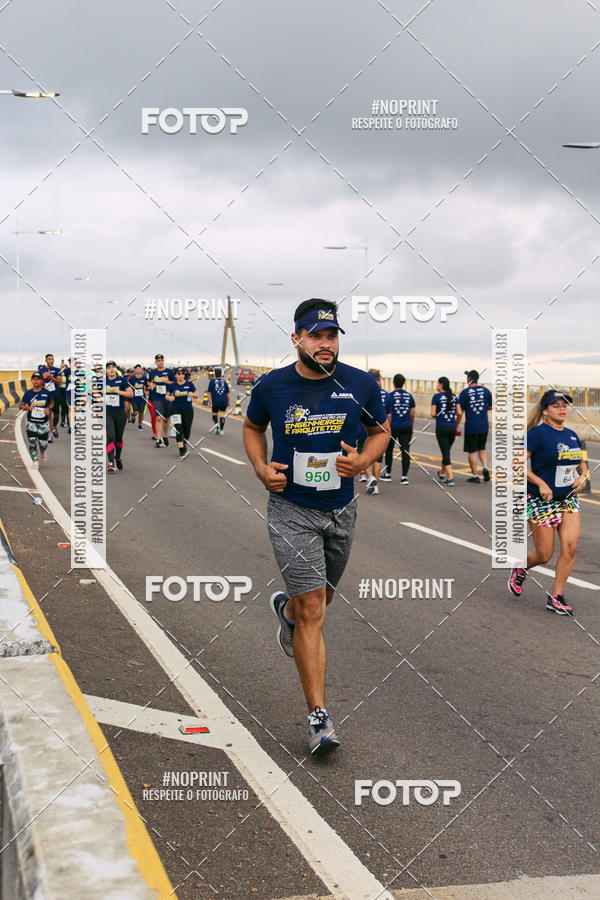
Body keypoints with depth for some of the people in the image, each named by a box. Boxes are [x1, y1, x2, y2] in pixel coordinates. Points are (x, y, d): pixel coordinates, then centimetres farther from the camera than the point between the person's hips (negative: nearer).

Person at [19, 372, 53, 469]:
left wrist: (48, 408, -12)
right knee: (32, 442, -5)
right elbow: (20, 405, -3)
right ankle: (35, 461, 11)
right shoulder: (28, 393, -5)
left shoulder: (47, 392, -6)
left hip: (43, 423, 0)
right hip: (31, 422, 0)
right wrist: (28, 407, -24)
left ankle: (42, 452, 41)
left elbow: (51, 403, 10)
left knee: (43, 444, 5)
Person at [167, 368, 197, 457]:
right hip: (176, 410, -1)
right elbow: (167, 395, 10)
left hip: (188, 410, 1)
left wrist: (192, 394, -16)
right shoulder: (172, 385, 1)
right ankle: (181, 450, -7)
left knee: (187, 430, 6)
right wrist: (170, 397, -13)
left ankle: (184, 444, 36)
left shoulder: (189, 384, 0)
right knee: (179, 430, -10)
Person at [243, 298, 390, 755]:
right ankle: (319, 717, -2)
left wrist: (363, 460, -11)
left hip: (341, 510, 3)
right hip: (292, 510, -3)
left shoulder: (361, 385, -6)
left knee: (320, 598, 21)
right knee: (313, 610, -10)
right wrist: (262, 468, -5)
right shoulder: (271, 387, -8)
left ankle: (285, 608, 60)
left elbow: (381, 431, 10)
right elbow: (252, 427, 12)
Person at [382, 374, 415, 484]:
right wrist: (411, 426, 18)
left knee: (389, 449, 15)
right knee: (405, 451, 0)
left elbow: (388, 414, -8)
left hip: (393, 427, -2)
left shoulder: (390, 395, -6)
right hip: (407, 427, 3)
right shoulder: (409, 396, 6)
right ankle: (404, 477, -6)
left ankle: (388, 474, 23)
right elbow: (412, 414, 6)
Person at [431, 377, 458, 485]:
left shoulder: (436, 396, -5)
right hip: (452, 427, 4)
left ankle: (450, 478, -13)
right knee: (446, 451, 21)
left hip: (441, 427, -4)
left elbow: (433, 414, -9)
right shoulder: (454, 396, 7)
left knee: (446, 453, -3)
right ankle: (442, 474, 36)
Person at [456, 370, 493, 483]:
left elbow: (459, 413, -7)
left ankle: (475, 476, 8)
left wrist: (456, 427, 3)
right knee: (482, 448, 21)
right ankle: (485, 468, 0)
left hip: (471, 427, -4)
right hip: (484, 425, 4)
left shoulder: (464, 393, -7)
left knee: (472, 451, 6)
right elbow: (491, 406, 13)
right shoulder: (486, 391, 2)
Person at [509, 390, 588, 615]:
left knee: (570, 547, -7)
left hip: (569, 500, 6)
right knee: (544, 555, 0)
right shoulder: (538, 433, -12)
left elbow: (581, 463, 23)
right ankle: (520, 566, 34)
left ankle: (556, 597, 6)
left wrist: (583, 476, 2)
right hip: (542, 501, -6)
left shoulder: (571, 435, 8)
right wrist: (541, 484, -21)